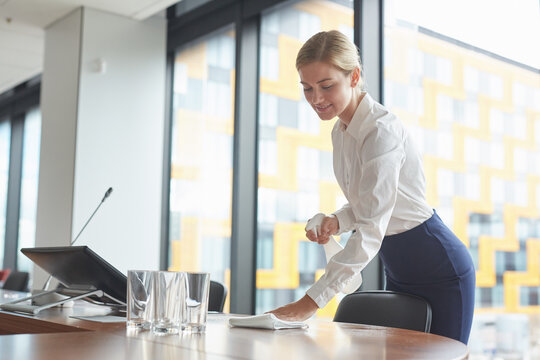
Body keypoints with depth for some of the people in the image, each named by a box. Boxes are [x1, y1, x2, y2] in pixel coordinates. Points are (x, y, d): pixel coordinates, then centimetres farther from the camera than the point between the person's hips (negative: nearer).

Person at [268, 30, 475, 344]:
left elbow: (370, 232, -33)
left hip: (440, 271, -8)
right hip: (398, 271, 9)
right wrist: (337, 221, -8)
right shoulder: (340, 132, 2)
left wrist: (311, 302, -37)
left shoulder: (382, 130, -26)